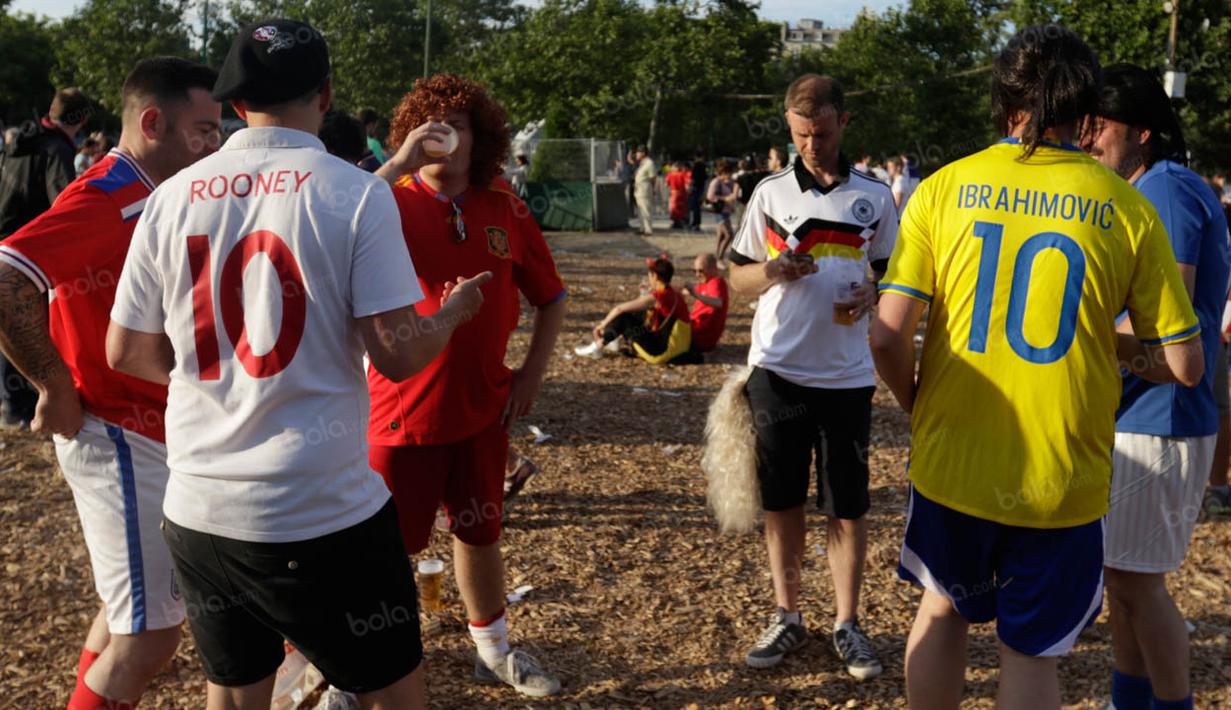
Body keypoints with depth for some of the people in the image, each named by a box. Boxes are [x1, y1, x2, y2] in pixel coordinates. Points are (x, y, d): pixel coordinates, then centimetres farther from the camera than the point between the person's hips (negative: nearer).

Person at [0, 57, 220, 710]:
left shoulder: (152, 198, 10)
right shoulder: (102, 199, -19)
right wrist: (57, 386, -22)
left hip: (149, 435, 10)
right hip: (120, 441, -10)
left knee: (131, 609, 23)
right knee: (151, 635, -3)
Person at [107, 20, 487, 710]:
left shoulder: (172, 197, 3)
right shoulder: (357, 193, -9)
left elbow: (127, 352, 8)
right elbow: (397, 352, -14)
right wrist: (454, 312, 6)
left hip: (198, 510, 5)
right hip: (325, 514, -5)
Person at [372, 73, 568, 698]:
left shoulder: (504, 210, 1)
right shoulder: (394, 201, -9)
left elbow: (551, 296, 12)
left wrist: (533, 369, 3)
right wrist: (398, 165, -30)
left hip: (482, 409, 4)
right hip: (403, 409, -4)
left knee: (479, 533, 20)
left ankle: (494, 652, 39)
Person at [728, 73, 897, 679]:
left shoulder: (875, 198, 5)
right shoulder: (771, 192, 6)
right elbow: (738, 276, 9)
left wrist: (871, 295, -11)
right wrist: (772, 272, -14)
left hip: (846, 373, 0)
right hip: (778, 369, 1)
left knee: (849, 505, 4)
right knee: (781, 499, 8)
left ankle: (847, 624, 18)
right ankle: (787, 617, 23)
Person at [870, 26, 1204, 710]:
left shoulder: (943, 188, -5)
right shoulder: (1128, 209, -5)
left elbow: (887, 338, -12)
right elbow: (1184, 365, -3)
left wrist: (917, 408, 7)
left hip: (952, 466, 1)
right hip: (1061, 483, -1)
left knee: (943, 610, 25)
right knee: (1030, 654, 15)